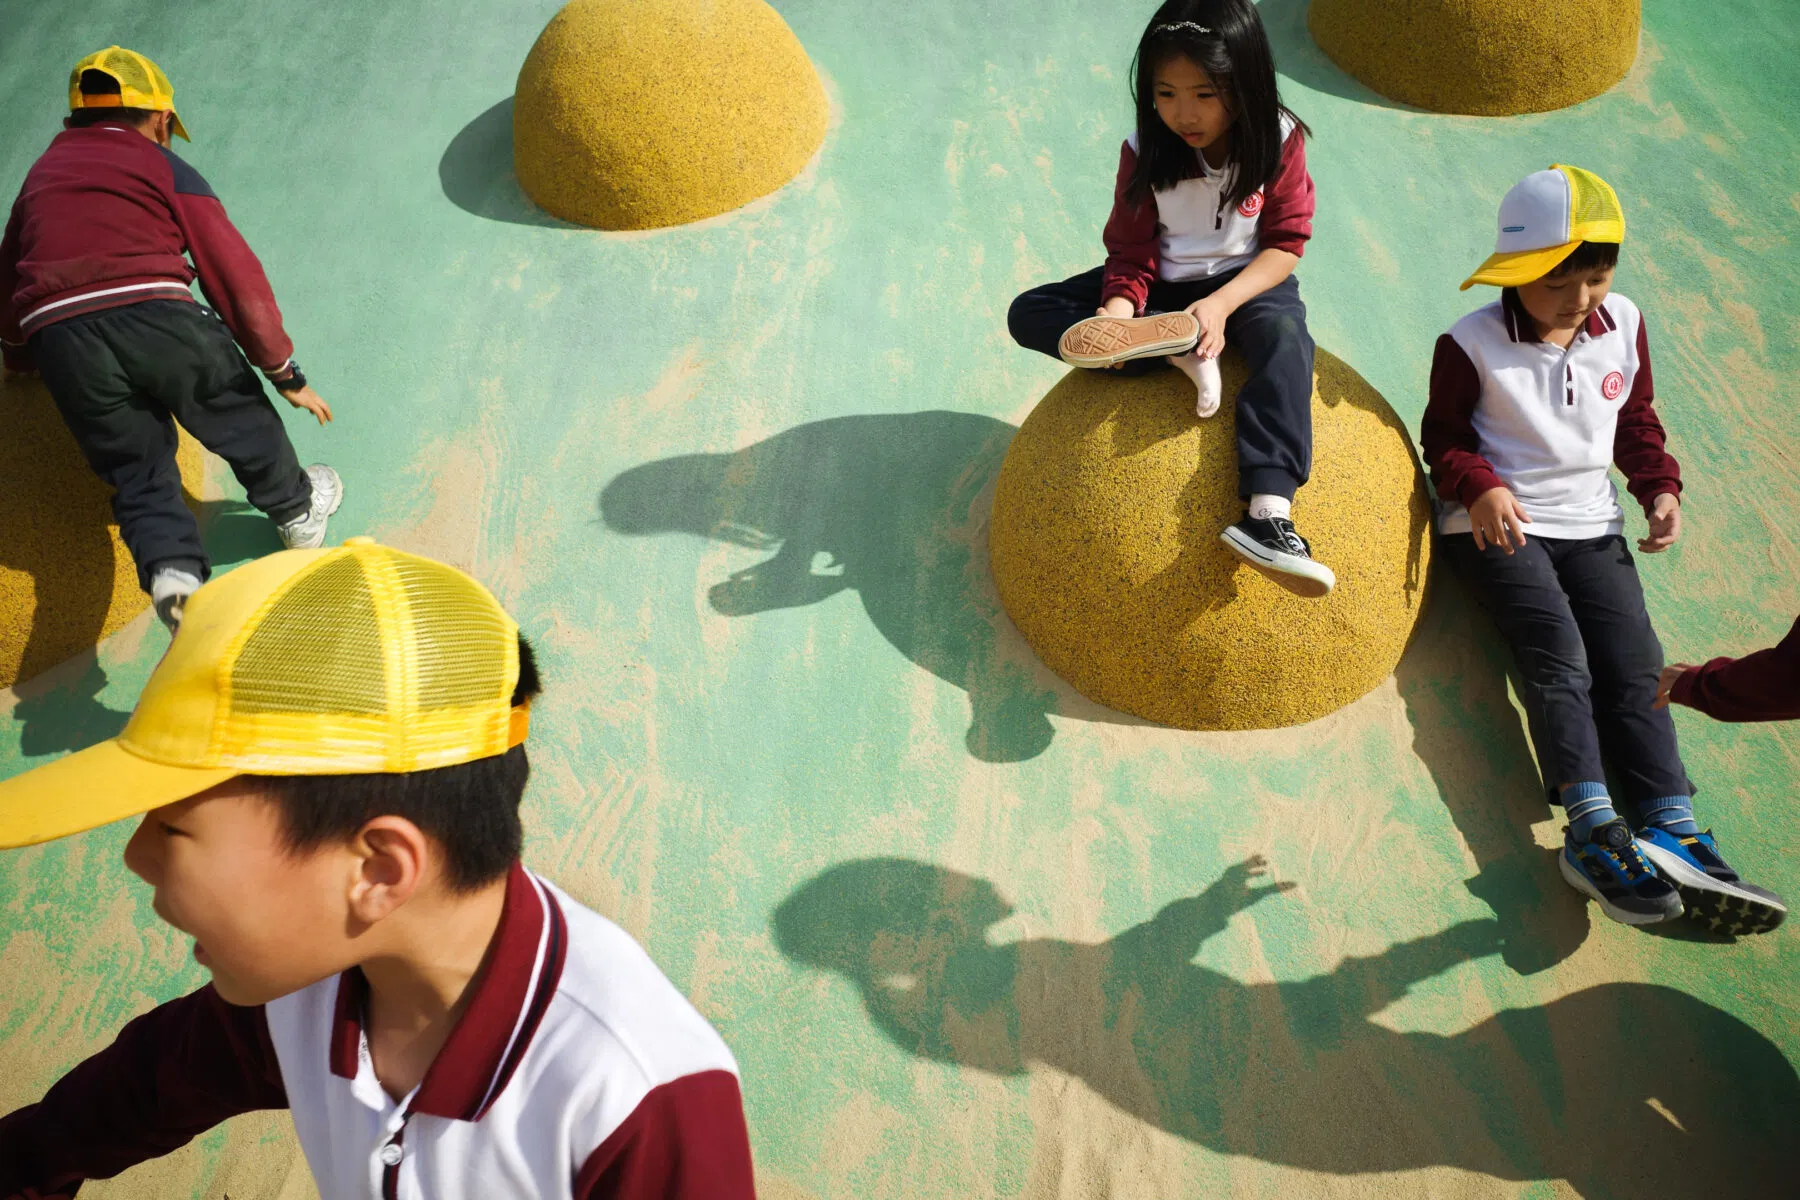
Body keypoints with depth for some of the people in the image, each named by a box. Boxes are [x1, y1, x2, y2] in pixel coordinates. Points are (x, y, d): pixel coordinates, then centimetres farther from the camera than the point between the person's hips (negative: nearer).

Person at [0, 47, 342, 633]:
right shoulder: (163, 167, 13)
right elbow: (235, 274, 6)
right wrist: (286, 373, 10)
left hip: (56, 338, 4)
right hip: (154, 316, -4)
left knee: (138, 471, 10)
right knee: (242, 419, 20)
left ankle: (171, 573, -13)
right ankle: (297, 510, 37)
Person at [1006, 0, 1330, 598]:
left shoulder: (1278, 139, -13)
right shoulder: (1144, 151, -11)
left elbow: (1285, 243, -12)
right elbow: (1132, 256, -10)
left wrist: (1220, 304, -28)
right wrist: (1118, 316, -31)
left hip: (1245, 280, -2)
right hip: (1163, 287, 2)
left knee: (1285, 335, -38)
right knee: (1028, 315, -15)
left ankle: (1268, 515, -51)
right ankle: (1174, 347, -33)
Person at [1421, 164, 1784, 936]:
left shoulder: (1624, 325, 6)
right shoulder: (1471, 343, -8)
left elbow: (1636, 421, 17)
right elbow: (1444, 438, -3)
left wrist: (1660, 486, 1)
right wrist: (1481, 488, -22)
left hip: (1590, 524, 5)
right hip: (1498, 524, -5)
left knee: (1635, 661, -10)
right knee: (1558, 653, -23)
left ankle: (1673, 829, -18)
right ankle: (1592, 828, -31)